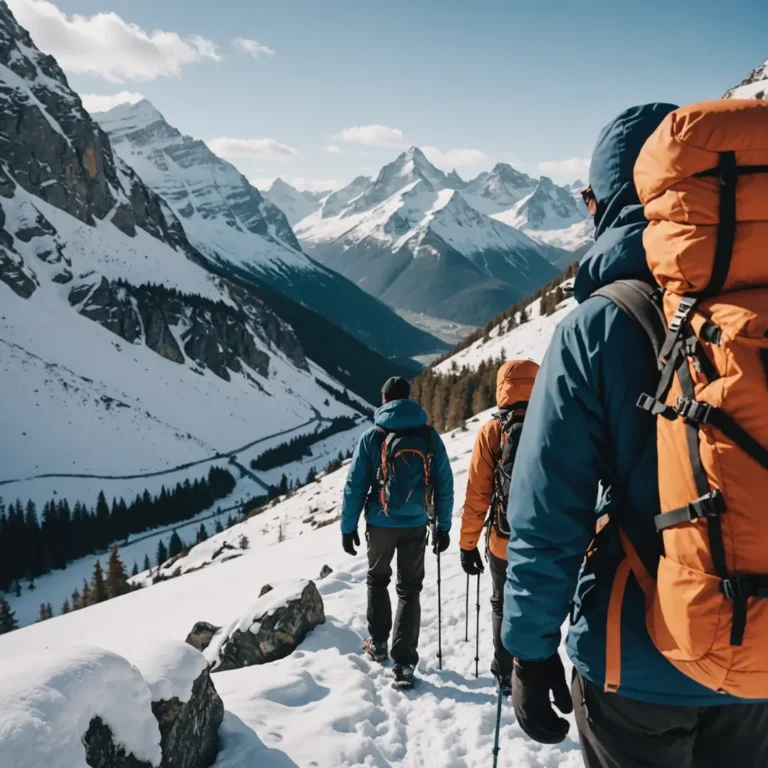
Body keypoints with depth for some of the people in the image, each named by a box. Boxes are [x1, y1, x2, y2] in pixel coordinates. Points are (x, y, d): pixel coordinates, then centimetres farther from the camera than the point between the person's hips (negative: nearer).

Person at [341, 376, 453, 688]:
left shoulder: (372, 437, -7)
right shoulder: (430, 437, -3)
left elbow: (355, 486, -6)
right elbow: (444, 485, 0)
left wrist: (348, 526, 2)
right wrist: (444, 526, 8)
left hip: (381, 524, 0)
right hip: (416, 526, 1)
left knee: (377, 580, 23)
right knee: (410, 590, 9)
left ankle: (378, 643, 33)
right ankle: (404, 664, 2)